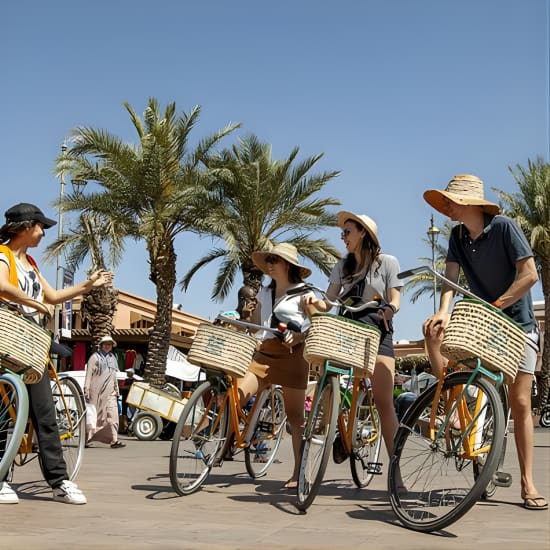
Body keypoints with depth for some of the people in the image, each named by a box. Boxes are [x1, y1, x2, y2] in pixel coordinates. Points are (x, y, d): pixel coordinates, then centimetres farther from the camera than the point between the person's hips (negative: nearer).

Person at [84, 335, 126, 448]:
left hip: (110, 392, 5)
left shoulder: (113, 358, 18)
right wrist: (86, 389, -10)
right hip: (96, 391, -5)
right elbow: (89, 374, -3)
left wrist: (116, 390, 21)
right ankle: (86, 439, 13)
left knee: (113, 415, -7)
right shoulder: (95, 357, 0)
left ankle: (114, 440, -10)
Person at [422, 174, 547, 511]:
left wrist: (494, 306, -24)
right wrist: (443, 311, -28)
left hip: (517, 323, -5)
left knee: (520, 402, -8)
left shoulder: (504, 227, -16)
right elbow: (450, 278, -9)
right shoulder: (458, 236, 0)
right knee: (434, 331, -20)